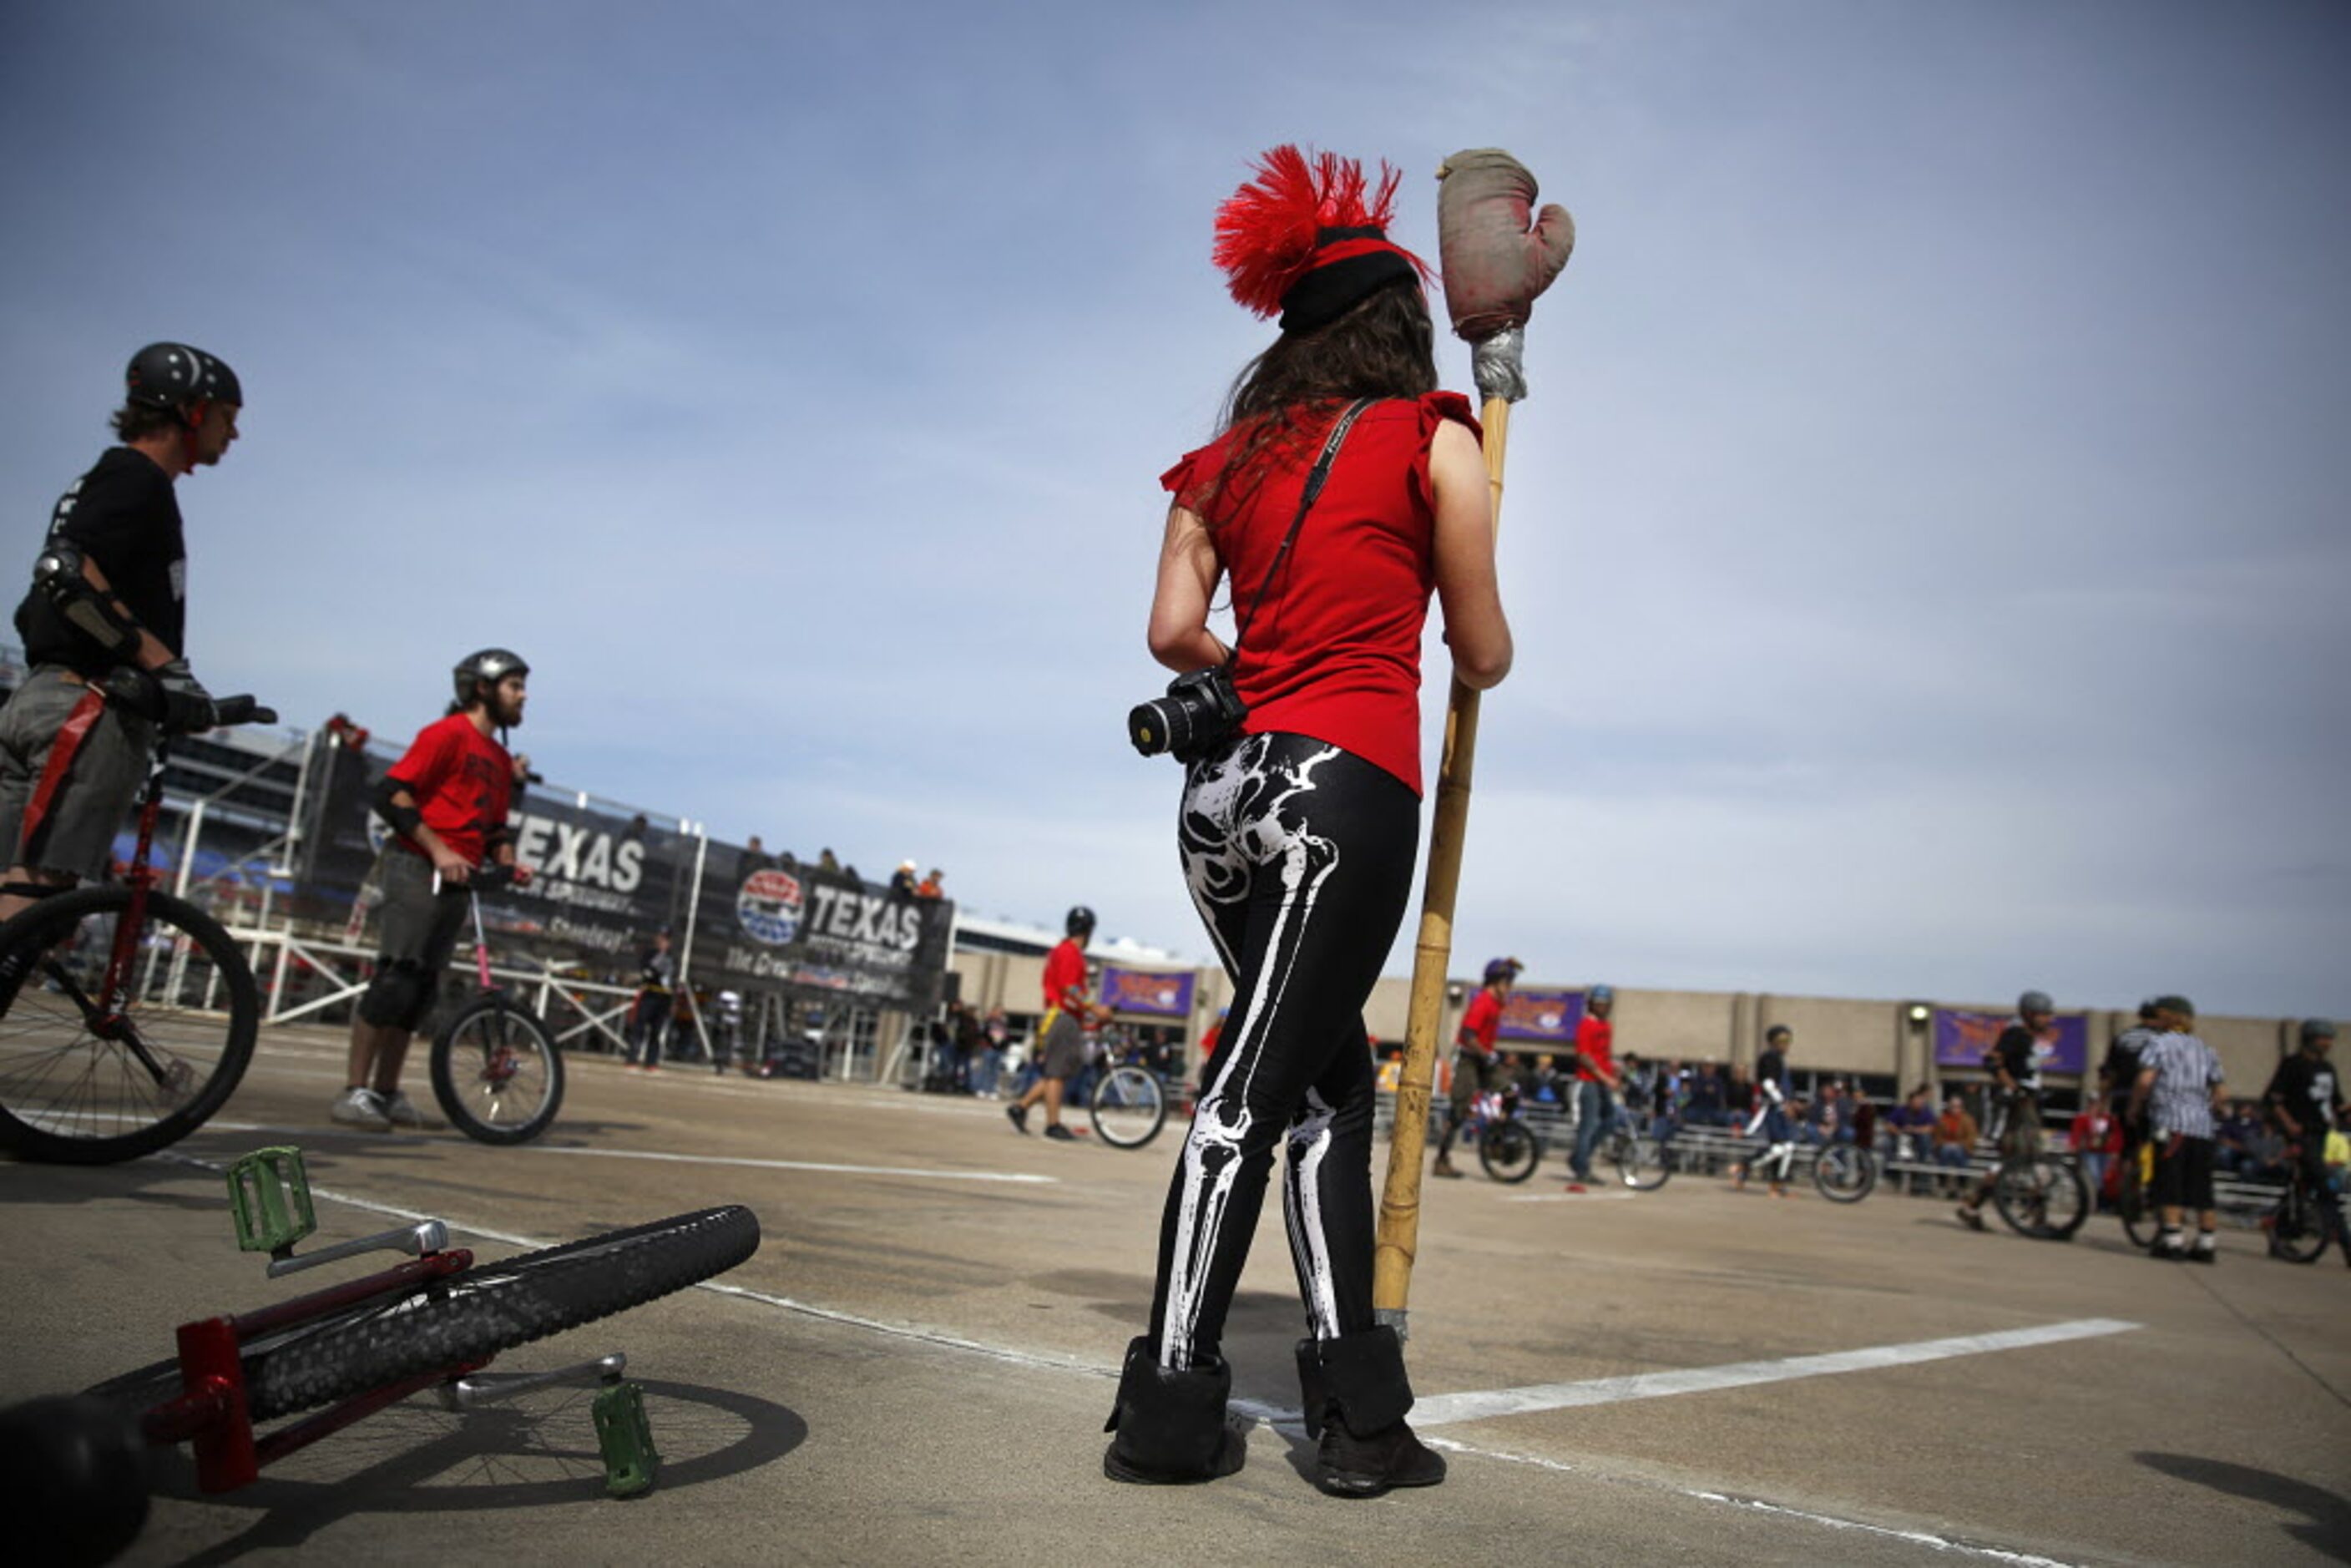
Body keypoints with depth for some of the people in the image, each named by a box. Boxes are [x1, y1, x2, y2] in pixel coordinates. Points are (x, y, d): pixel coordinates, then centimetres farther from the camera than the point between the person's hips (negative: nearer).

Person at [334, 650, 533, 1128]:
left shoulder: (501, 760, 18)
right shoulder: (448, 733, -6)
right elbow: (391, 794, -13)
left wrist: (509, 862, 4)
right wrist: (438, 850, -20)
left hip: (456, 879, 8)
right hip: (417, 868, -8)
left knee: (422, 989, 8)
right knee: (396, 977, -12)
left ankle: (387, 1092, 14)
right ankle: (354, 1092, -8)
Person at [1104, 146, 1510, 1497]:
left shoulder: (1234, 456, 16)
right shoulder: (1434, 437, 3)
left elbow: (1174, 633, 8)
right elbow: (1484, 653, 5)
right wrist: (1479, 660, 28)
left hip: (1225, 787, 6)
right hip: (1348, 788, -6)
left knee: (1330, 1078, 14)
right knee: (1258, 1089, -4)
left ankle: (1360, 1415, 16)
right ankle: (1171, 1407, 4)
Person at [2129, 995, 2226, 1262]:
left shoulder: (2160, 1043, -1)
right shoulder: (2204, 1050, 18)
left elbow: (2145, 1080, -12)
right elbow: (2219, 1091, 16)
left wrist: (2135, 1107, 0)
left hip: (2169, 1123, -6)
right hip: (2202, 1128, 6)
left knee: (2169, 1183, -4)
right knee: (2202, 1189, 10)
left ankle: (2172, 1241, -7)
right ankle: (2208, 1244, 12)